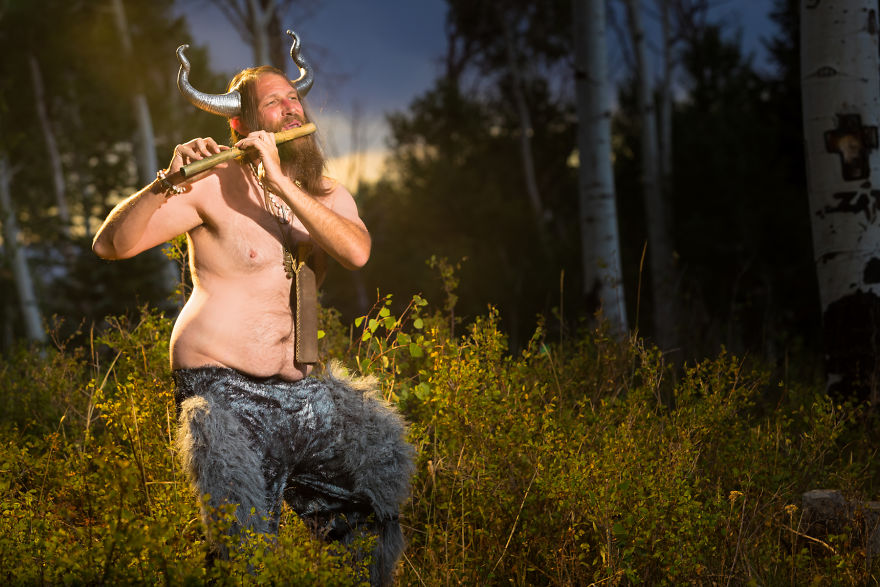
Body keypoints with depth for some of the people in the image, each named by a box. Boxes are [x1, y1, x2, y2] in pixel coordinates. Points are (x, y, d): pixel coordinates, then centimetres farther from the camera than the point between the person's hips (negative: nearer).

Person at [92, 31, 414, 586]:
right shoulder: (216, 186, -6)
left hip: (302, 391, 6)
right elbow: (112, 243, -13)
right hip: (225, 391, -5)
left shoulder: (327, 193, 9)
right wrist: (166, 183, -30)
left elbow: (357, 250, -15)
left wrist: (280, 182, -23)